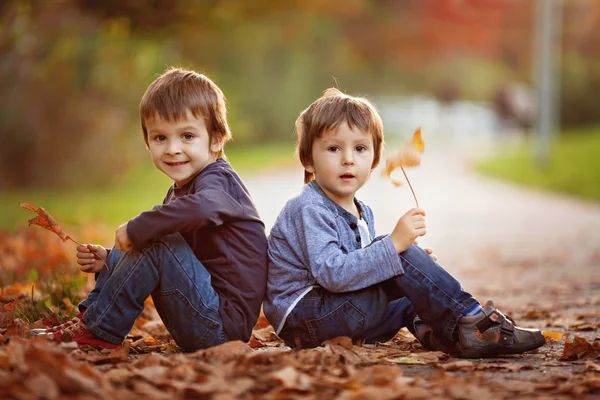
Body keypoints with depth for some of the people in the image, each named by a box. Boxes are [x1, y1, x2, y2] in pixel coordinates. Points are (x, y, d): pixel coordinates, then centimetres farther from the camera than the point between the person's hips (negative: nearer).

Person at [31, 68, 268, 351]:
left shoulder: (218, 181, -14)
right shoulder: (179, 191, 16)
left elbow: (202, 207, -41)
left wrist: (136, 229, -30)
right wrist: (109, 259, 7)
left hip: (225, 323, -10)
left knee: (158, 244, -23)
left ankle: (98, 330, -11)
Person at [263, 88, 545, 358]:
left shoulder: (361, 212, 13)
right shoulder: (309, 210, -17)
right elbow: (331, 273, -29)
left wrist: (415, 264, 2)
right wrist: (393, 245, -32)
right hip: (303, 322, -10)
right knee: (392, 250, -20)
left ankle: (428, 327, -8)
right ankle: (468, 318, -19)